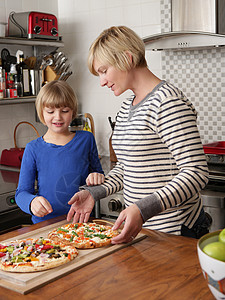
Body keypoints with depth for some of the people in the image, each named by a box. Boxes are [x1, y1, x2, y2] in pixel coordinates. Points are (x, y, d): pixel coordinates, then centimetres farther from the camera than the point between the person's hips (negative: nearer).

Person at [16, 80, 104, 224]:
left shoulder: (86, 139, 6)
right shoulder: (33, 149, 2)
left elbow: (97, 170, 19)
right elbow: (22, 192, 2)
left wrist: (97, 177, -4)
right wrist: (32, 202, -19)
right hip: (45, 223, 0)